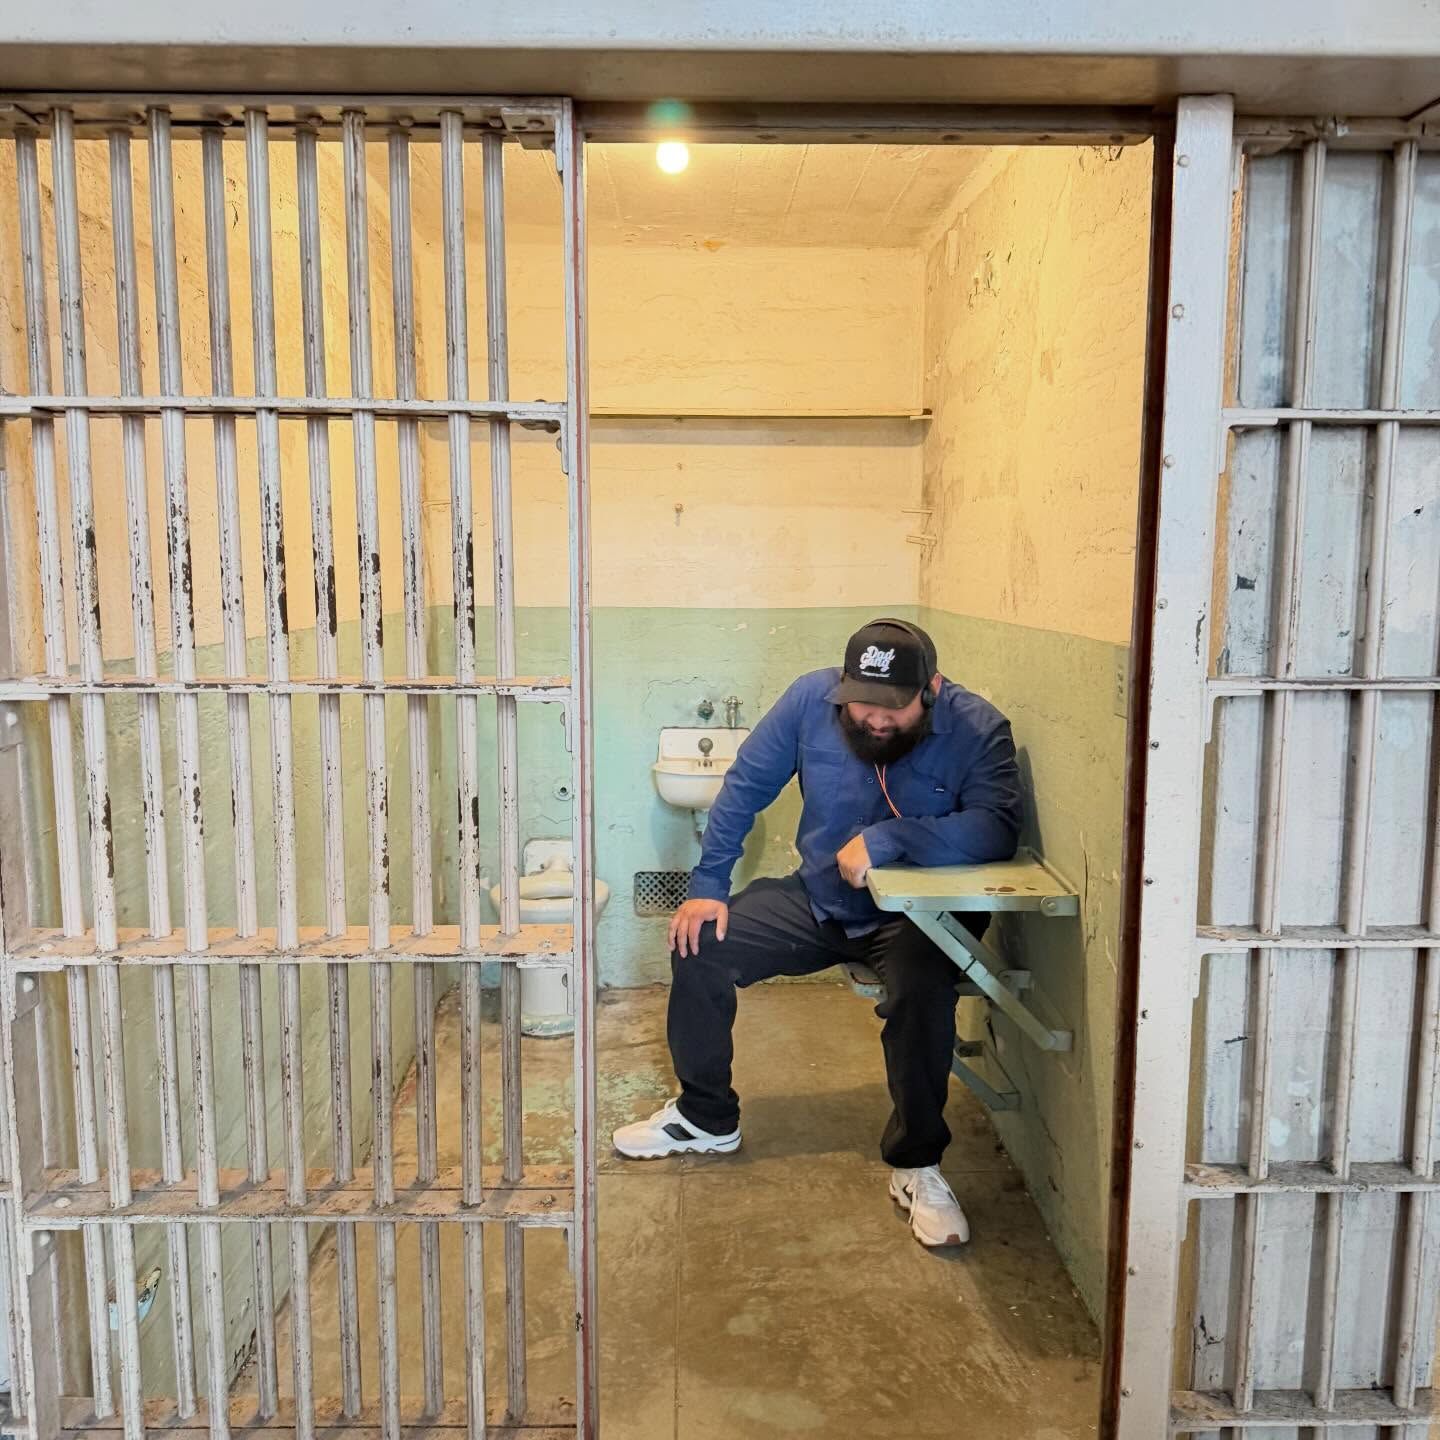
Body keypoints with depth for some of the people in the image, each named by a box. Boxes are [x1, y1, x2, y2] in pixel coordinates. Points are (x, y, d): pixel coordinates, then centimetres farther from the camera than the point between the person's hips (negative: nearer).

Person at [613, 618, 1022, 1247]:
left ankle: (916, 1165, -11)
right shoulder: (811, 698, -12)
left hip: (919, 914, -4)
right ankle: (706, 1117, 15)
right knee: (699, 944, -7)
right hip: (818, 896, 4)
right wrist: (708, 884, -6)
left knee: (922, 987, -35)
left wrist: (887, 838, -40)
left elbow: (996, 828, -33)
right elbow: (747, 783, -3)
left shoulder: (978, 729, -20)